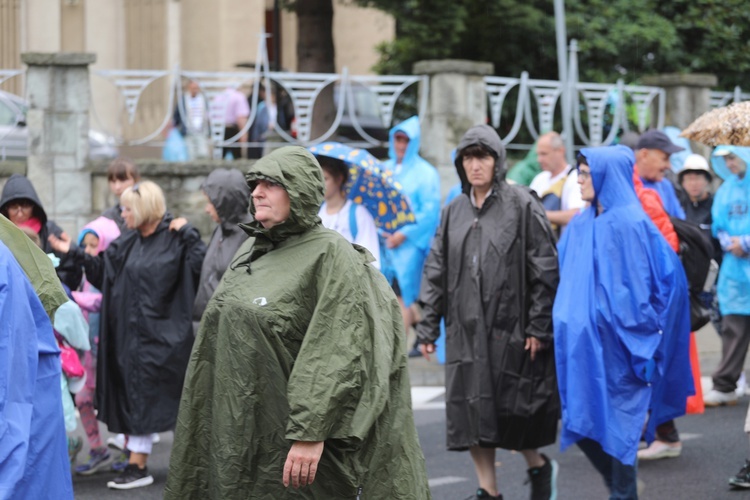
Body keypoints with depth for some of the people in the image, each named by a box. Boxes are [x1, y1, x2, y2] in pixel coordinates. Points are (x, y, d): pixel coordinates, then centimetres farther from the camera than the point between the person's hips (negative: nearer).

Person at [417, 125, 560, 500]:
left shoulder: (521, 205, -5)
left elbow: (545, 269, -7)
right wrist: (427, 326, 5)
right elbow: (436, 271, 11)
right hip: (465, 329, 5)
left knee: (513, 409, 1)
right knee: (470, 410, 2)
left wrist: (539, 325, -12)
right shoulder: (454, 211, 11)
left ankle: (539, 468, 27)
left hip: (510, 326, -5)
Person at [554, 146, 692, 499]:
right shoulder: (581, 226, 11)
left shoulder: (628, 224, -12)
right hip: (583, 340, 7)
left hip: (614, 342, -7)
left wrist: (631, 334, -14)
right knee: (580, 419, 9)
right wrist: (565, 324, 13)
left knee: (615, 421, 1)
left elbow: (636, 285, -13)